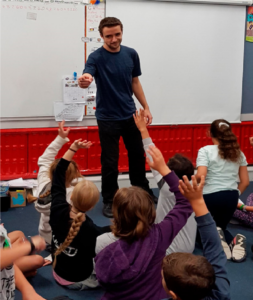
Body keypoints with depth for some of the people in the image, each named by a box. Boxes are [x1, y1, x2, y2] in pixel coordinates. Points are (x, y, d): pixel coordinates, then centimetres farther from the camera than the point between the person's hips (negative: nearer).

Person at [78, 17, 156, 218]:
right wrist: (84, 81, -57)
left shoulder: (131, 54, 1)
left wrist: (146, 107, 9)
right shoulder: (96, 57, -14)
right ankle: (109, 200, 19)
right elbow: (87, 77, -33)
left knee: (138, 155, 17)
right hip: (108, 118, -5)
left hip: (130, 115, 5)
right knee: (110, 162, 1)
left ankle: (143, 191, 37)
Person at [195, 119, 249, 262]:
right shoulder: (238, 152, 10)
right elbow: (245, 181, 11)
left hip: (210, 196, -4)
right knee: (221, 227, 25)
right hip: (231, 197, 4)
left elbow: (200, 175, -18)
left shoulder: (205, 150, -5)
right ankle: (234, 241, -9)